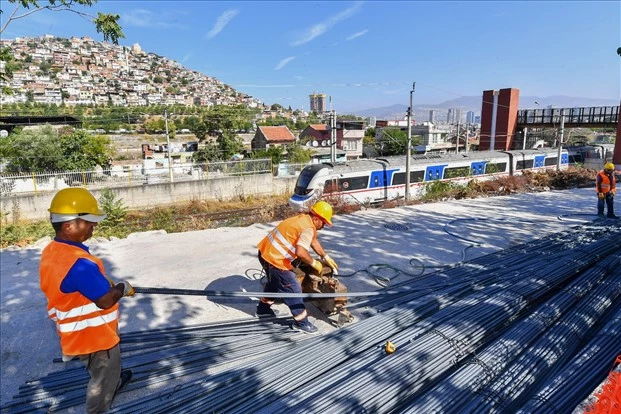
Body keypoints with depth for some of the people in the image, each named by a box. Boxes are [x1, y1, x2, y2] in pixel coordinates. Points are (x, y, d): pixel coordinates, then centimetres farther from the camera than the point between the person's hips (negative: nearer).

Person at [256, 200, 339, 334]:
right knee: (293, 288, 0)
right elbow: (300, 252, -34)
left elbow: (313, 241, 22)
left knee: (274, 282, 31)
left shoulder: (305, 219, 9)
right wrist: (314, 263, -16)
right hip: (275, 259, -10)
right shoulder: (308, 228, -21)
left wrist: (326, 257, 24)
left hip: (266, 252, 10)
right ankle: (301, 322, 12)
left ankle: (263, 309, 48)